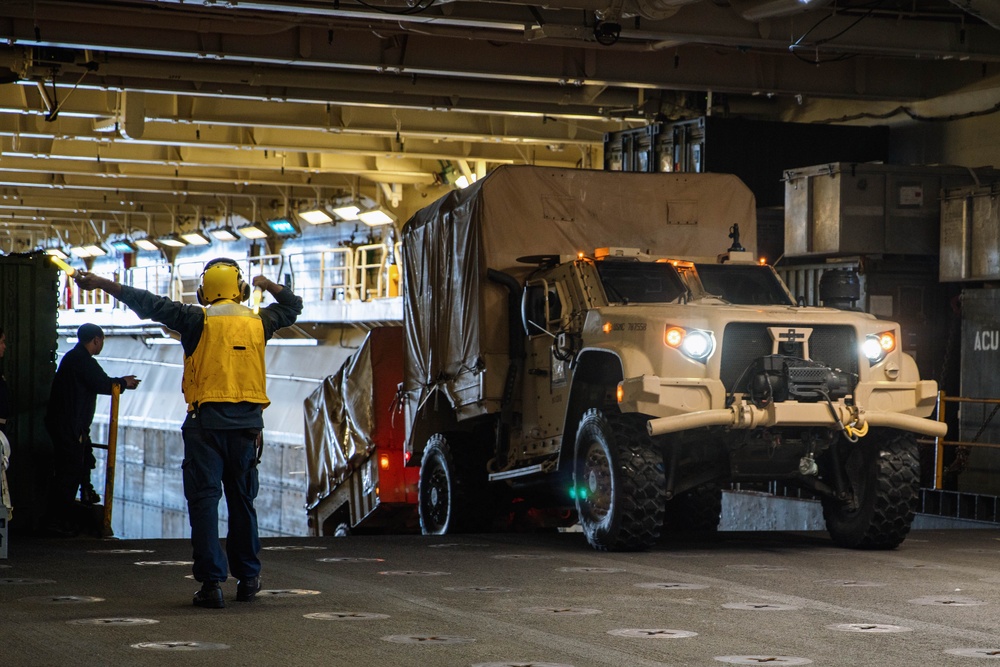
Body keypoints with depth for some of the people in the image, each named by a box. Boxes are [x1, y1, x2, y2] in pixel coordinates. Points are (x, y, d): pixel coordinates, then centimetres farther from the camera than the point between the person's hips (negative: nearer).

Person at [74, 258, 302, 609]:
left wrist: (101, 283, 1)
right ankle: (247, 577, 22)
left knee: (204, 499, -2)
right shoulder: (258, 321, 7)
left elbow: (149, 304, -5)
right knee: (242, 500, 15)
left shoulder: (199, 321, -4)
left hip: (206, 421, -3)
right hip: (247, 422, 4)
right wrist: (268, 285, 41)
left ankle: (212, 582, -8)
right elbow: (291, 306, 26)